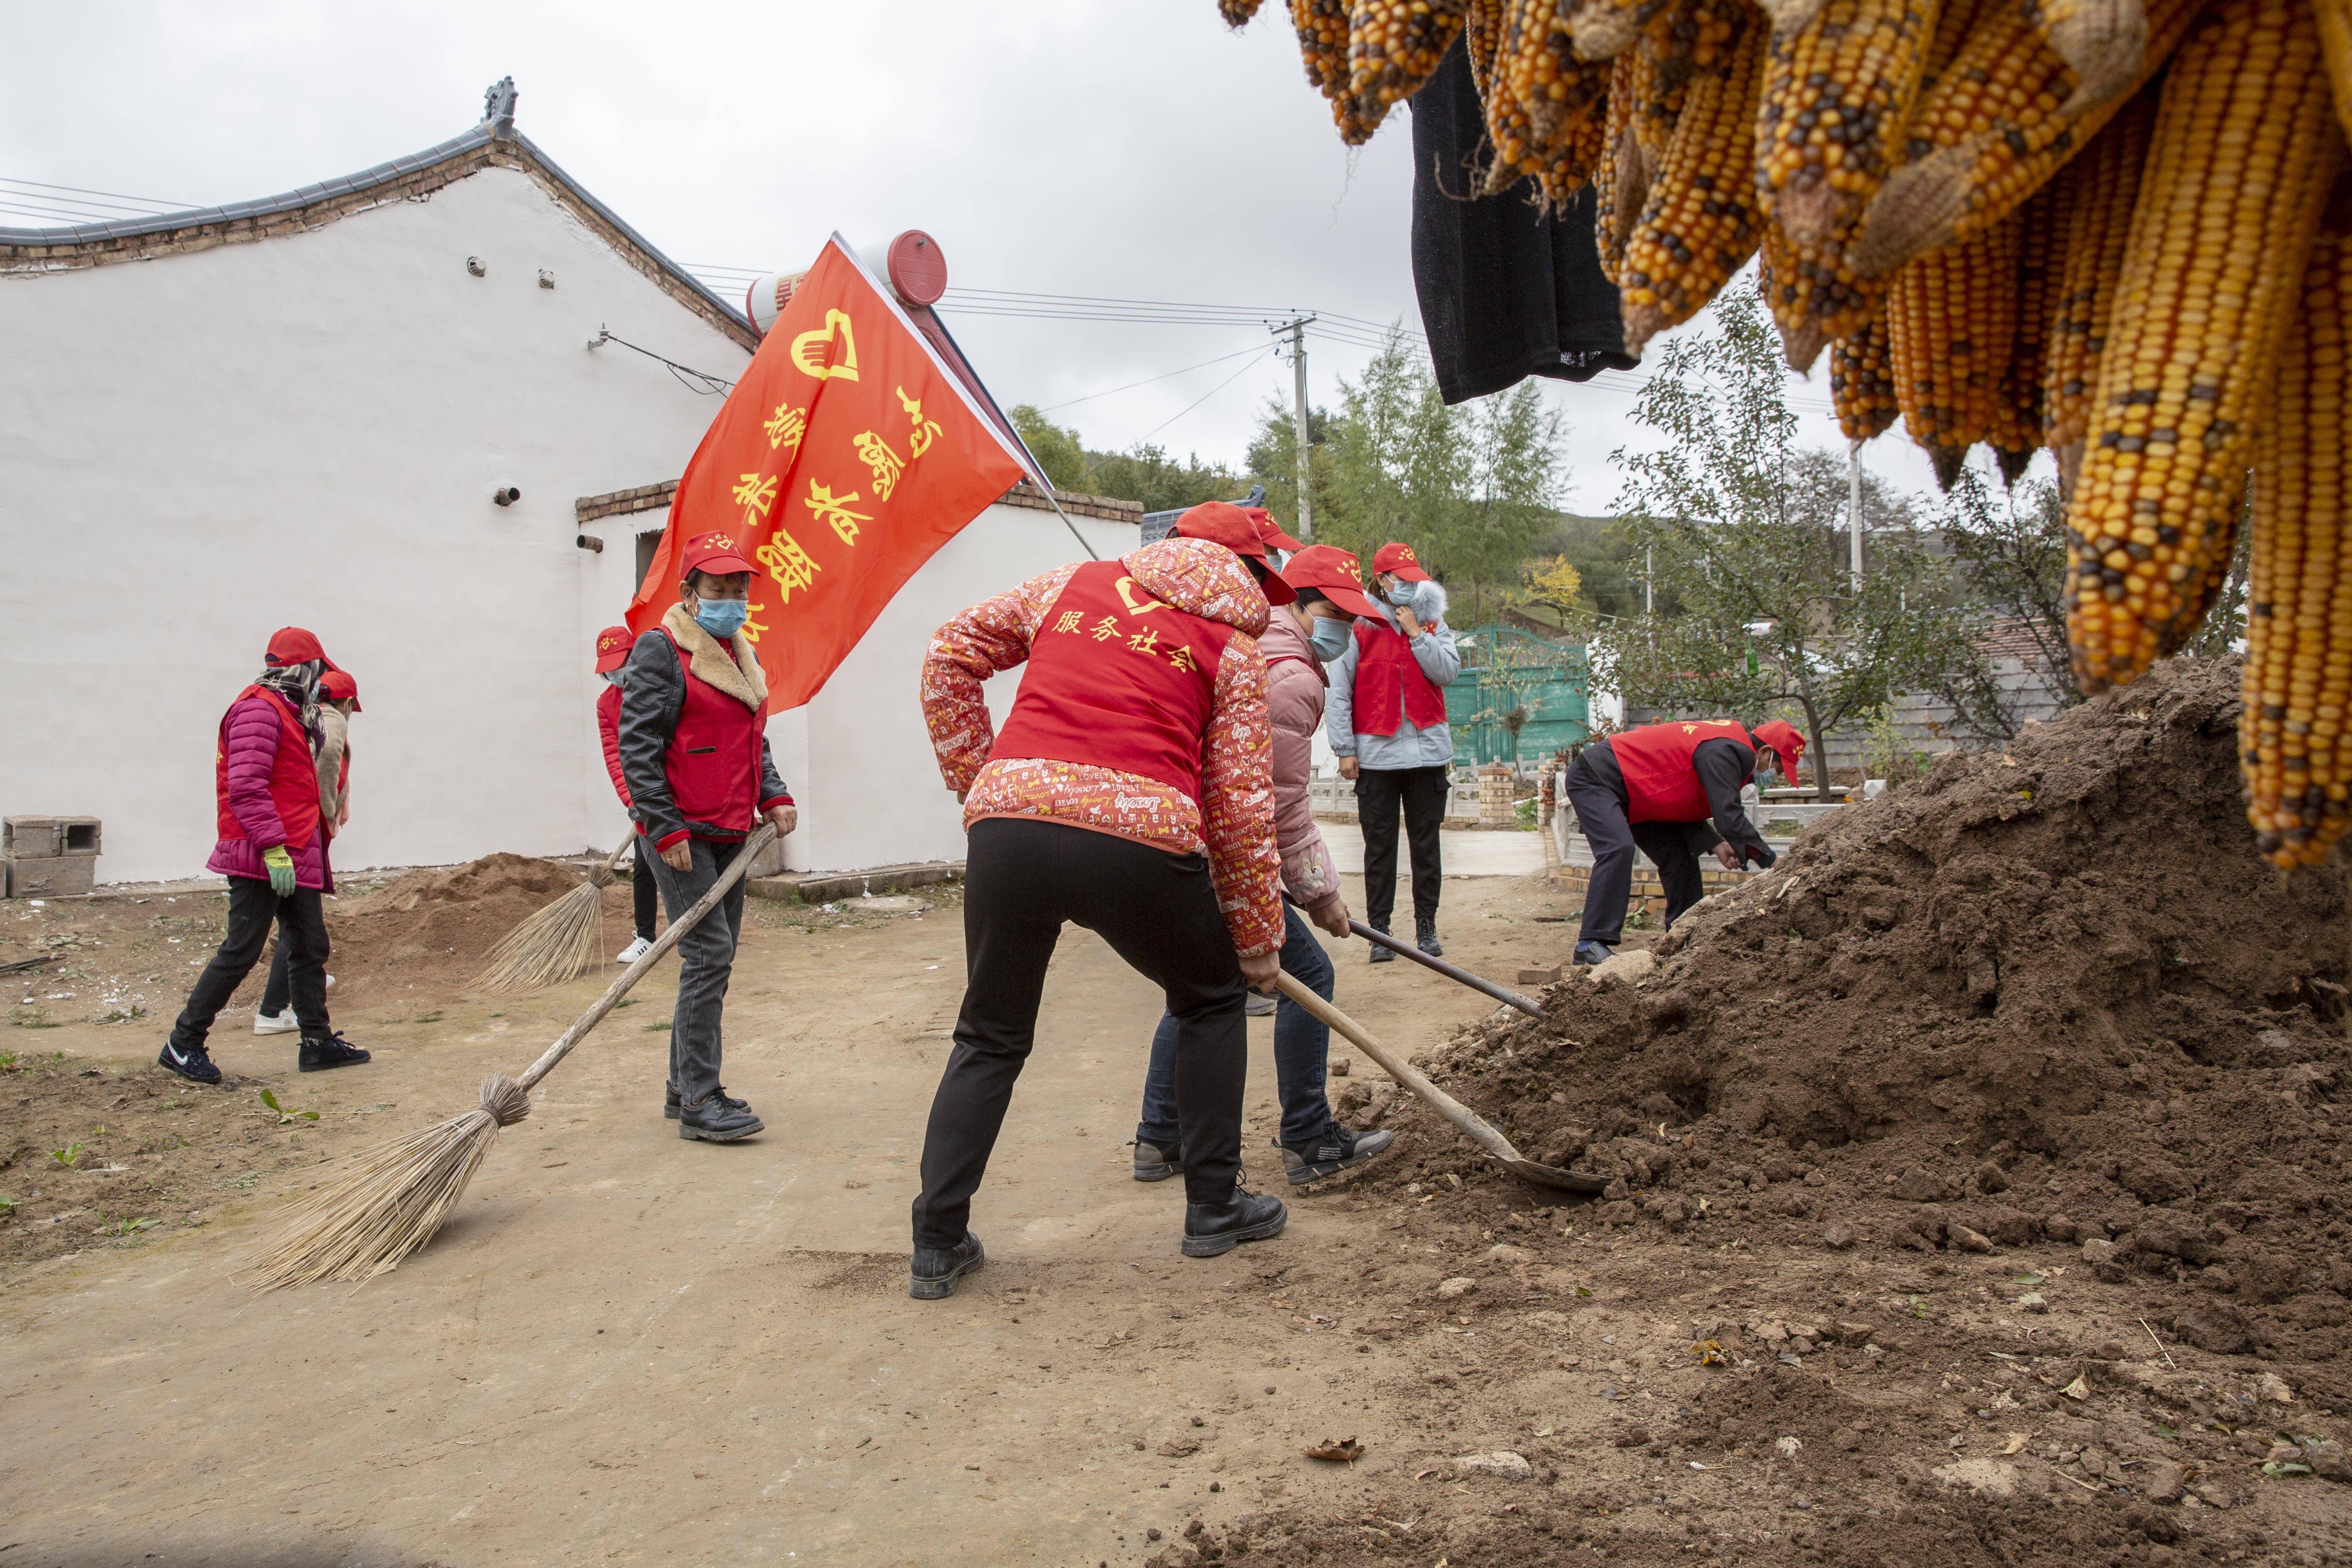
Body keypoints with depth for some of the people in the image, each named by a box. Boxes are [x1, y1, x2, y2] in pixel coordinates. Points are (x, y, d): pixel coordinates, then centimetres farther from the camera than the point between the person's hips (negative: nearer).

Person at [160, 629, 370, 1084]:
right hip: (262, 859, -10)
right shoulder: (258, 710, -13)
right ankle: (183, 1044, 4)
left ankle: (318, 1041, 19)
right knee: (241, 951, -6)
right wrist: (274, 848, -25)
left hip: (296, 858, 10)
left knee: (310, 948, 12)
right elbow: (246, 787, -22)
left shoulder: (288, 714, 19)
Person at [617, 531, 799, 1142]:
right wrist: (666, 829, -17)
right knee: (708, 954, -12)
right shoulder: (661, 650, -8)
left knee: (716, 959, 12)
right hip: (682, 832, -9)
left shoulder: (740, 654, 17)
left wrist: (773, 796, 8)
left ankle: (686, 1086, 23)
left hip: (730, 832, 9)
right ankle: (698, 1102, -5)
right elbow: (638, 748, -13)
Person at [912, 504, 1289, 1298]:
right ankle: (1214, 1207, 30)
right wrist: (1258, 941, 19)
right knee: (1213, 999, 25)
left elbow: (950, 657, 24)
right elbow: (1241, 807, 10)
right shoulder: (1235, 646, 14)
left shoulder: (1075, 583, 23)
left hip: (1009, 821, 3)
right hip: (1139, 839, -2)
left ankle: (938, 1245, 20)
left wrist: (977, 778, 27)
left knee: (990, 1037, 20)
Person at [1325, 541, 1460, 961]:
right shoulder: (1359, 626, 0)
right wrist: (1345, 748, -5)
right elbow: (1339, 691, -1)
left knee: (1426, 844, 6)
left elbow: (1448, 672, -2)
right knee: (1380, 846, 2)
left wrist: (1416, 632, -8)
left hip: (1427, 749, 2)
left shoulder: (1433, 623, 10)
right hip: (1376, 753, -2)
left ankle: (1427, 928, 15)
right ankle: (1379, 931, 8)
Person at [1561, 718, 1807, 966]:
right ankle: (1591, 944, -32)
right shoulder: (1726, 751, -21)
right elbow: (1728, 817, -28)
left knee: (1678, 853, 8)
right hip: (1593, 778, -11)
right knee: (1619, 848, -29)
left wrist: (1715, 843, -4)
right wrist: (1769, 860, -17)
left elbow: (1683, 808, 10)